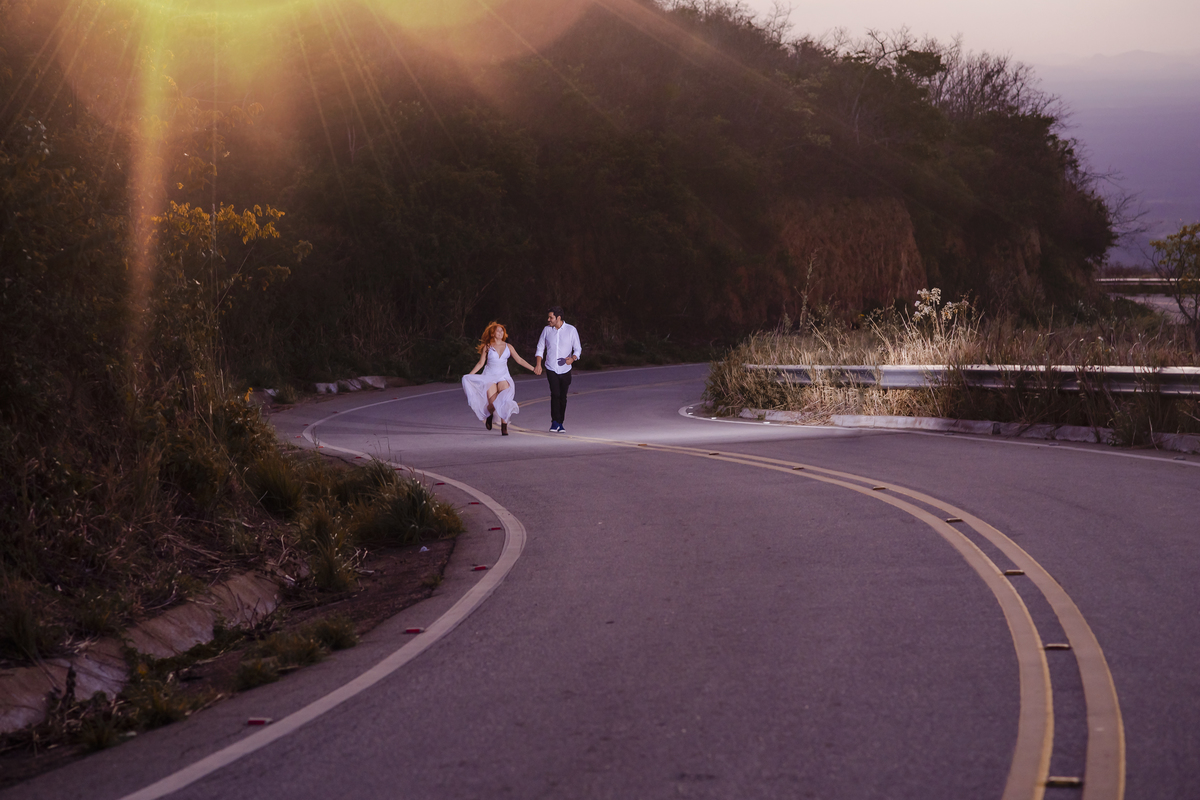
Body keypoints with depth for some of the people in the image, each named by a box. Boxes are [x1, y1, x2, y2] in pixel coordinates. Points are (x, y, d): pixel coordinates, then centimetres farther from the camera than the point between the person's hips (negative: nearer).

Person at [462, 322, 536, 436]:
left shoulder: (508, 347, 7)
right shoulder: (487, 347, 2)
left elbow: (519, 360, 8)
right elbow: (481, 363, 6)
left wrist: (533, 368, 3)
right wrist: (469, 375, -1)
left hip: (503, 376, 1)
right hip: (489, 377, -1)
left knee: (504, 401, -20)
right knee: (492, 403, -13)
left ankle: (504, 427, -14)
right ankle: (489, 416, 22)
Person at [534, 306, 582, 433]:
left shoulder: (571, 330, -3)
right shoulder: (547, 330, 3)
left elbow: (578, 348, 2)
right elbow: (540, 347, 12)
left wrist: (573, 358, -19)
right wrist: (538, 364, 1)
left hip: (565, 370, 0)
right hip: (551, 369, 0)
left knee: (563, 397, 6)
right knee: (555, 394, -17)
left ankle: (559, 424, 17)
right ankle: (555, 422, -18)